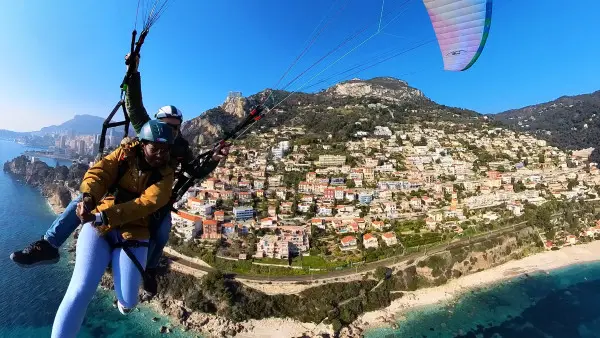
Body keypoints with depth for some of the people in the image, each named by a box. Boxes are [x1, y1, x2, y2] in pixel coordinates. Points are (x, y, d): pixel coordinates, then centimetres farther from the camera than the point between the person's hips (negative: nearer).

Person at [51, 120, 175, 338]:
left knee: (128, 301, -4)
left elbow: (145, 204, -21)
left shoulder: (165, 176, -7)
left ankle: (123, 300, 35)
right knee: (80, 290, -14)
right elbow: (98, 172, -14)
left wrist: (102, 216, -32)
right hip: (98, 227, 1)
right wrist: (88, 197, -35)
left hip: (133, 235, -1)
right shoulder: (125, 154, 0)